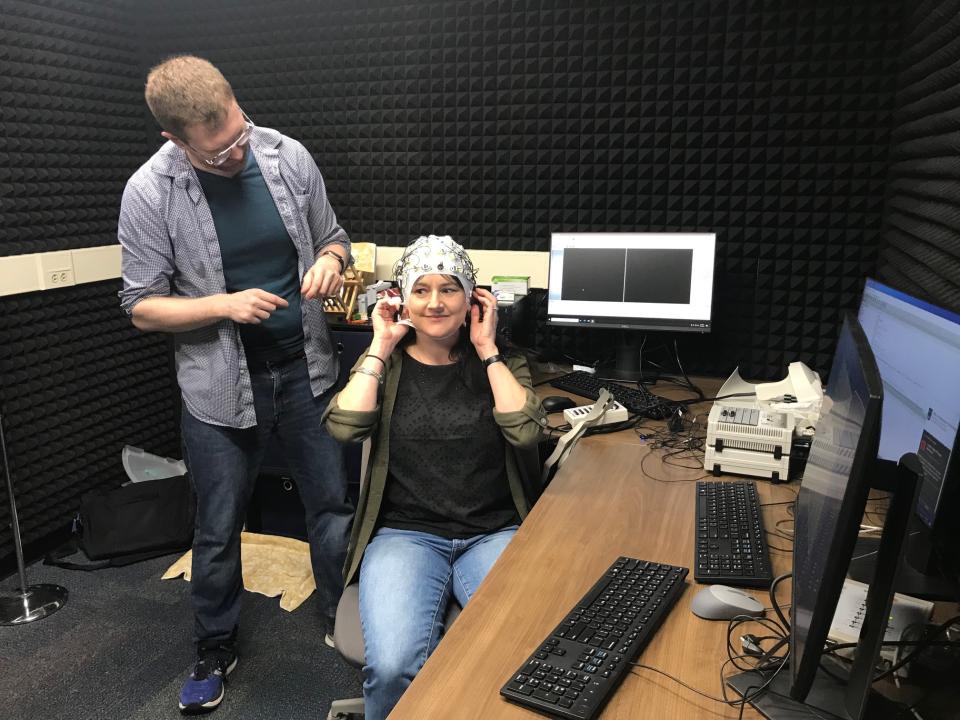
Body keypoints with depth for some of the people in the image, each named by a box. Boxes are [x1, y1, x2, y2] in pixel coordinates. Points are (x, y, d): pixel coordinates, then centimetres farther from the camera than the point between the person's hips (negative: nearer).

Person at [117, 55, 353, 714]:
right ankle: (216, 650, 40)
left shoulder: (288, 155, -6)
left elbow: (332, 236, 8)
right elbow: (143, 307, -6)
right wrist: (225, 305, -22)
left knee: (335, 506, 14)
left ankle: (345, 626, 39)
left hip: (306, 370, 2)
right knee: (219, 531, 13)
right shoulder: (150, 193, -12)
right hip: (221, 387, -2)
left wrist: (330, 260, -16)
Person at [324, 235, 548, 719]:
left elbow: (525, 431, -9)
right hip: (406, 533, 0)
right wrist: (381, 348, -4)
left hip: (494, 533, 1)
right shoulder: (387, 363, 8)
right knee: (392, 667, -27)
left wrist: (486, 348, -5)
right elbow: (344, 427, -9)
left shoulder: (502, 361, 8)